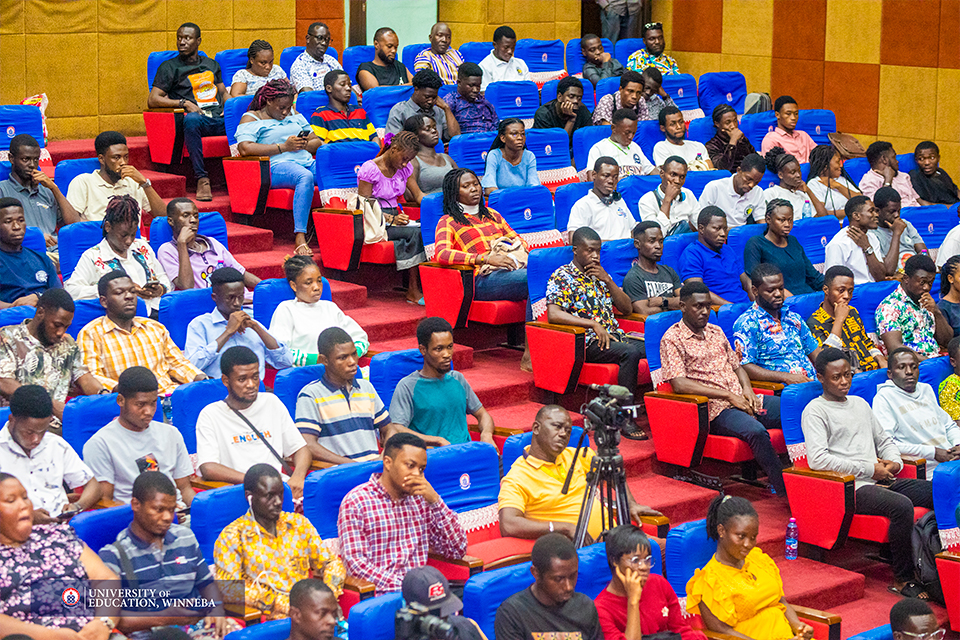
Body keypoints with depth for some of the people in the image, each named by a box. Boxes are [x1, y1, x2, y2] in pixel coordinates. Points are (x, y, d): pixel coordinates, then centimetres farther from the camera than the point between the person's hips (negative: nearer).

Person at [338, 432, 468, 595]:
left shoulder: (421, 499, 14)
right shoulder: (356, 501, -2)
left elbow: (458, 550, 9)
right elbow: (356, 564, -11)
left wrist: (435, 501, -1)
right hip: (381, 594, -6)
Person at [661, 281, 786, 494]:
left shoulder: (716, 332, 21)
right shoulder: (672, 339, -2)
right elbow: (679, 383, -13)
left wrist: (747, 389, 3)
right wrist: (728, 396, -14)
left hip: (742, 400, 7)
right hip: (716, 408, -7)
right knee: (756, 431, -35)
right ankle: (785, 490, -31)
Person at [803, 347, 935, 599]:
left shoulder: (860, 404, 22)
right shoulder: (815, 411, -3)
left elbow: (884, 440, 31)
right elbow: (817, 459, -17)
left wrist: (895, 462, 5)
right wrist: (869, 469, -13)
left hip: (880, 480, 8)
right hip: (851, 487, -8)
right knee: (902, 505, -33)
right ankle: (902, 579, -21)